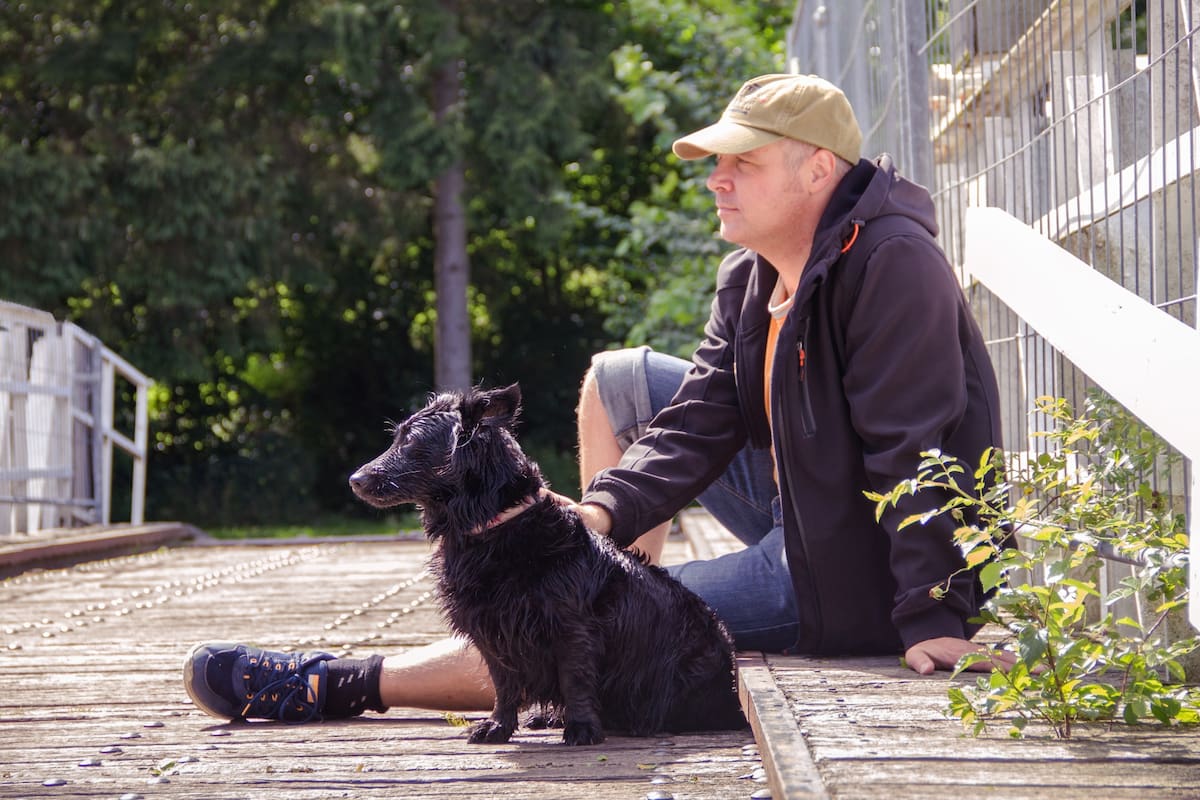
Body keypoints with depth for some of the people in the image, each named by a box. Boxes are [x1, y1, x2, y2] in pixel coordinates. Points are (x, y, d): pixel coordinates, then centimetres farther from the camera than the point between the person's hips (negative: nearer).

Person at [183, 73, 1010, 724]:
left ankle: (335, 686, -5)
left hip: (859, 571, -9)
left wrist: (933, 620, -32)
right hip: (797, 509, 9)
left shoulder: (890, 264, -23)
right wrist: (600, 515, -17)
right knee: (618, 380, 13)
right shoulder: (750, 279, 6)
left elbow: (911, 452, -29)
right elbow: (699, 423, 0)